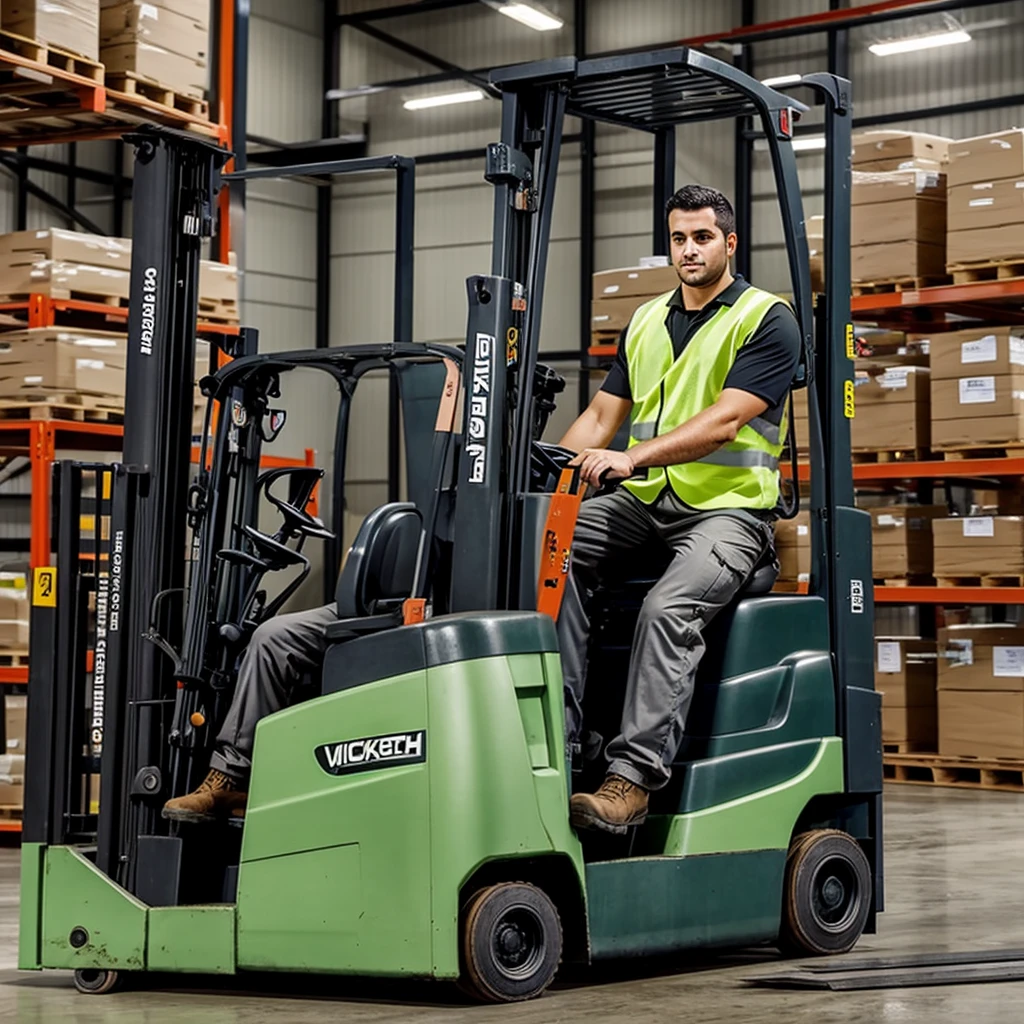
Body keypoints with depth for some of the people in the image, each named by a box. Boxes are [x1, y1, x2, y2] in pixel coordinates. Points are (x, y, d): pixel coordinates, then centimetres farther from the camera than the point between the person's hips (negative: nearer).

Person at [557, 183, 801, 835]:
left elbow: (724, 421, -15)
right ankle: (556, 739, -23)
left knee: (670, 608, -33)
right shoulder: (646, 323, 18)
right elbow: (602, 416, 17)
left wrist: (633, 458, -27)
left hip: (728, 507, -6)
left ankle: (633, 779, -35)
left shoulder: (767, 321, -3)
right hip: (646, 504, 6)